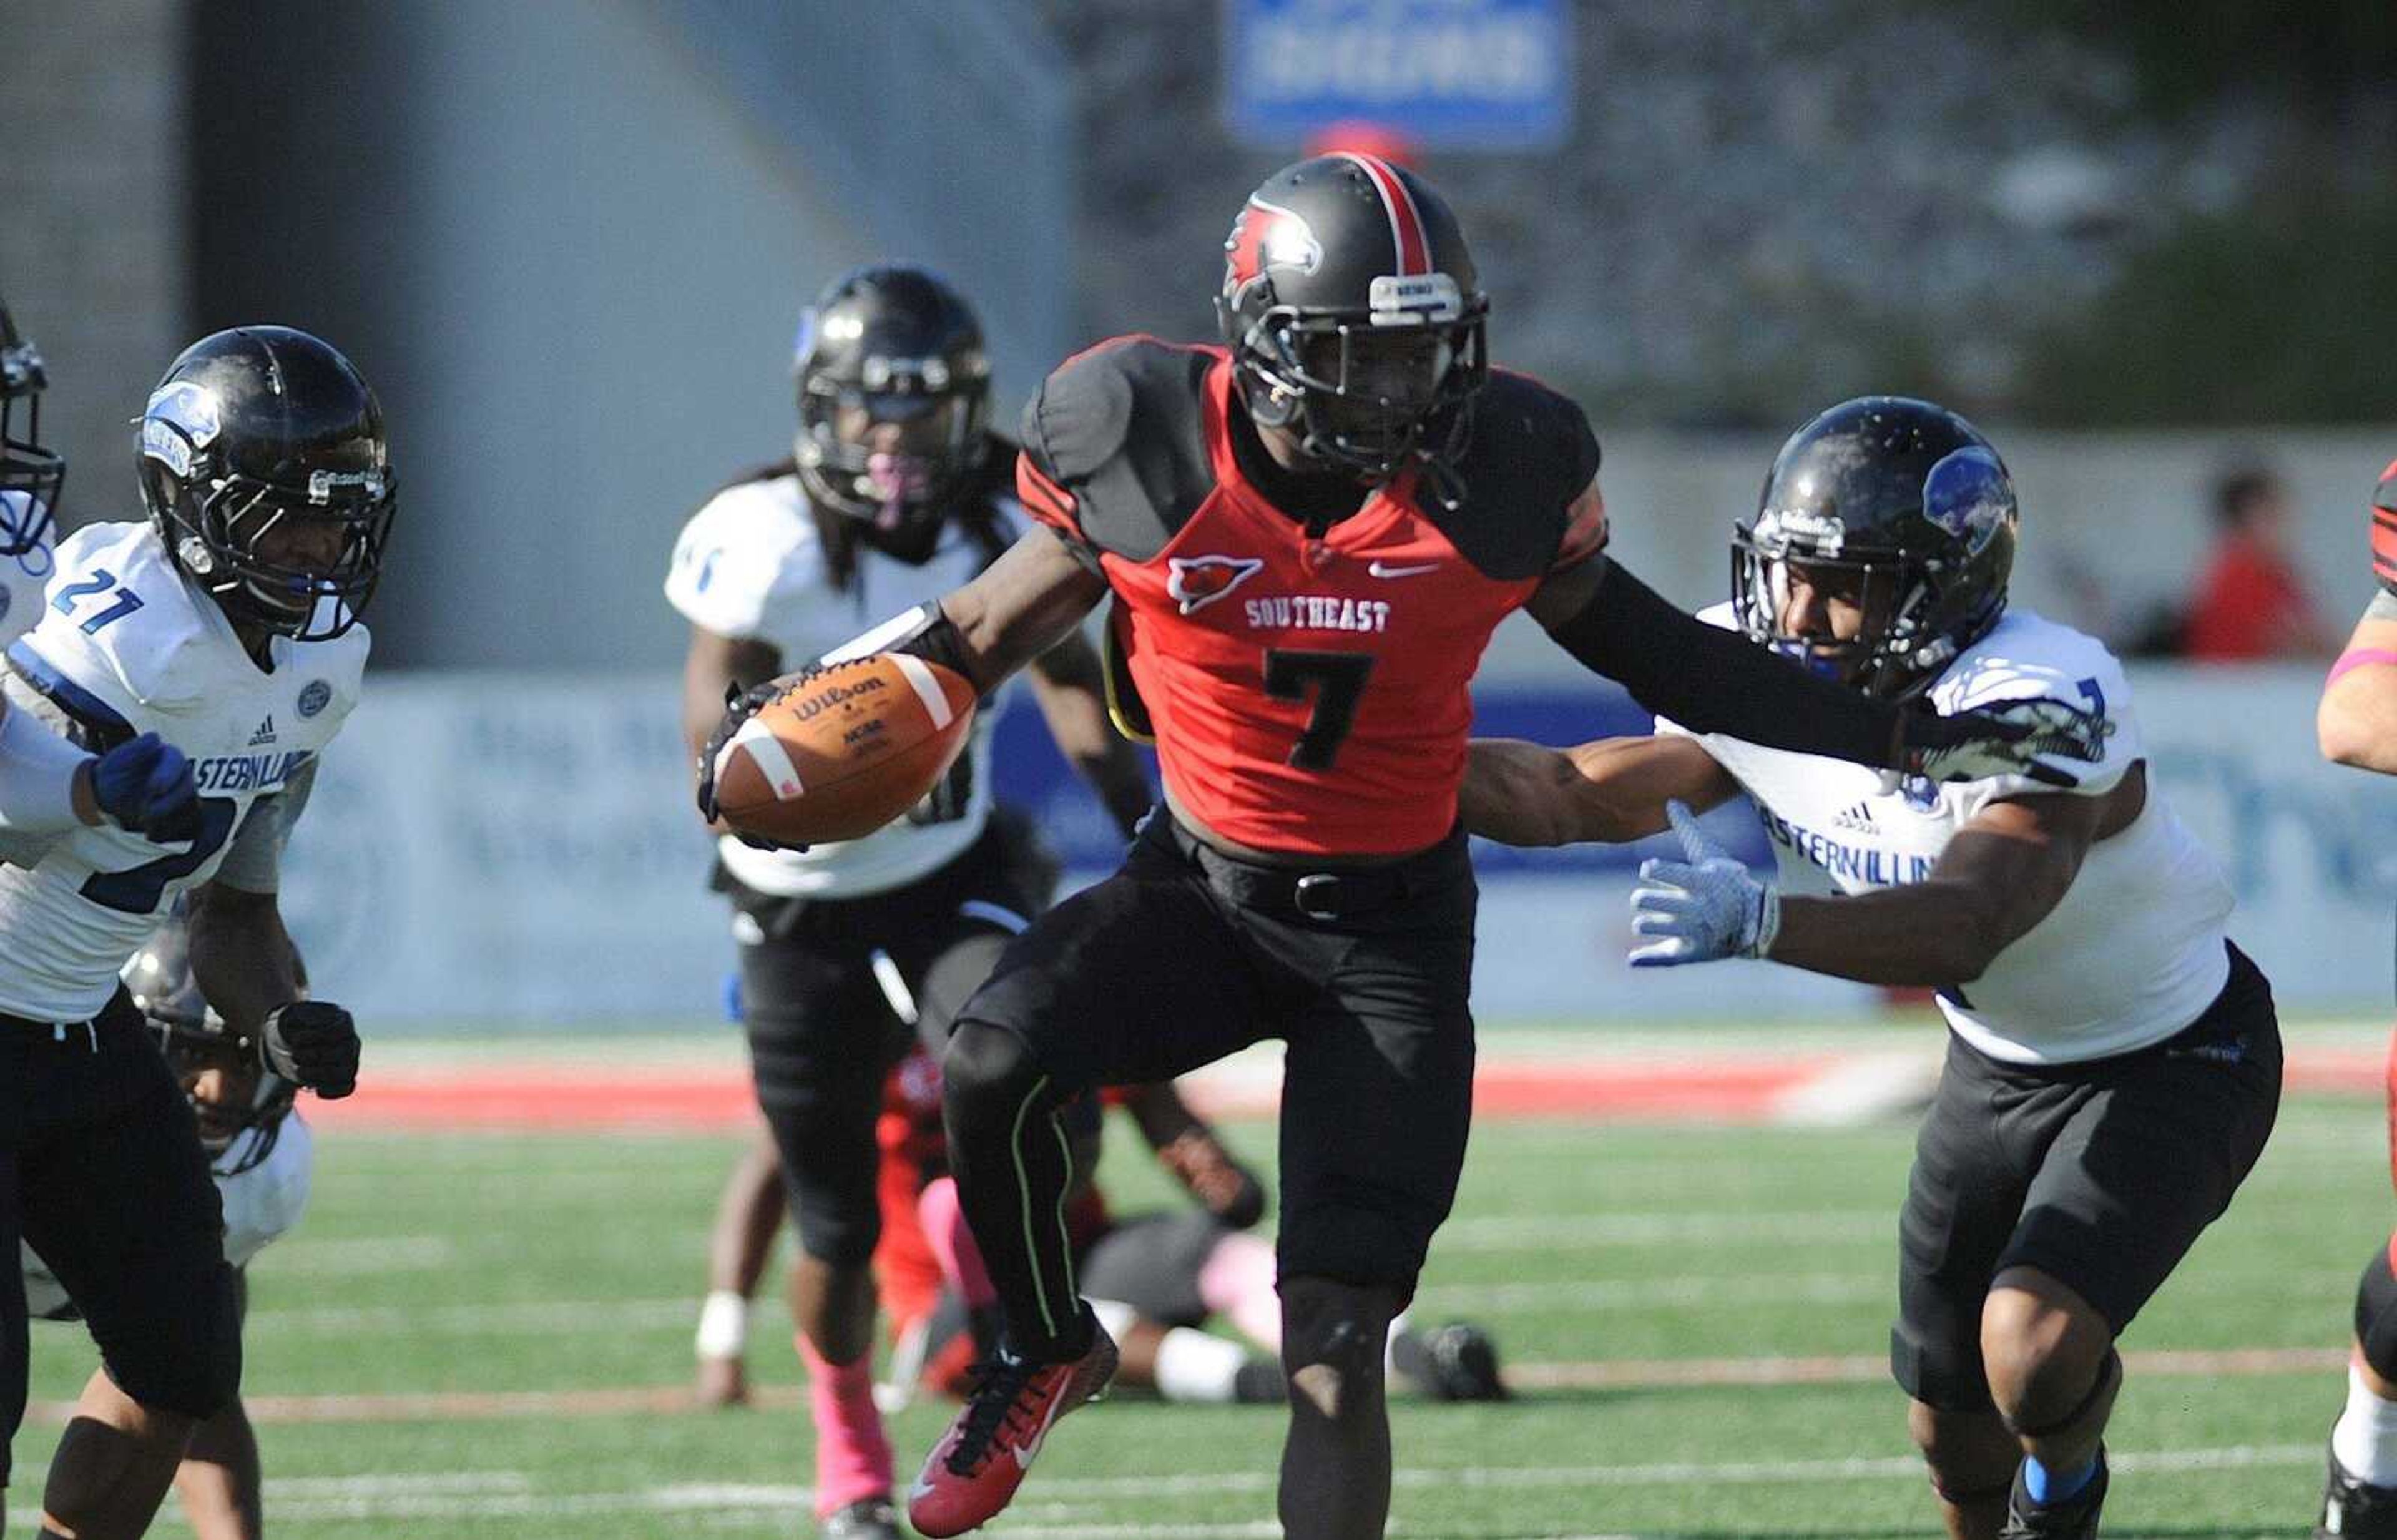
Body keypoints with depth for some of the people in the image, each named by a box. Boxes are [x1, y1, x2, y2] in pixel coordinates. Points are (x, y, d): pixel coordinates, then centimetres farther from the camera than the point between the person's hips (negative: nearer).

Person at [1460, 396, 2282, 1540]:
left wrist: (1758, 920, -65)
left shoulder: (2037, 705, -36)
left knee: (2034, 1351, -26)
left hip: (2171, 1059, -7)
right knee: (1950, 1414, 11)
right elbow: (1576, 795, -2)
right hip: (2001, 1057, 7)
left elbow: (1959, 929, -50)